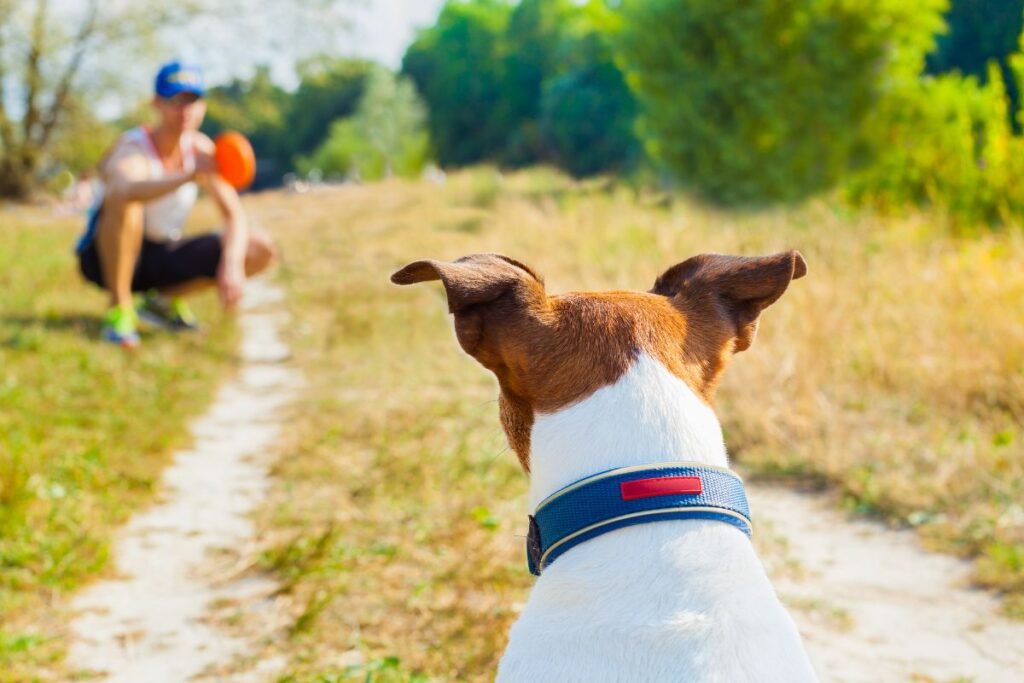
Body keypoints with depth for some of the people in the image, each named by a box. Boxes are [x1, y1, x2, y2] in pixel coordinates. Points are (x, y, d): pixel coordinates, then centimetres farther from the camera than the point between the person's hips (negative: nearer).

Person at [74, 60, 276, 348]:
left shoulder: (201, 149, -5)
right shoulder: (131, 150, -22)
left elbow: (234, 214, -7)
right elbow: (128, 189, -48)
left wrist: (232, 264, -26)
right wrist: (191, 175, -64)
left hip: (163, 256, 5)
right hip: (107, 257, -5)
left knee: (260, 251, -9)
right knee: (121, 196, -37)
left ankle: (162, 299, 4)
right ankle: (119, 310, -23)